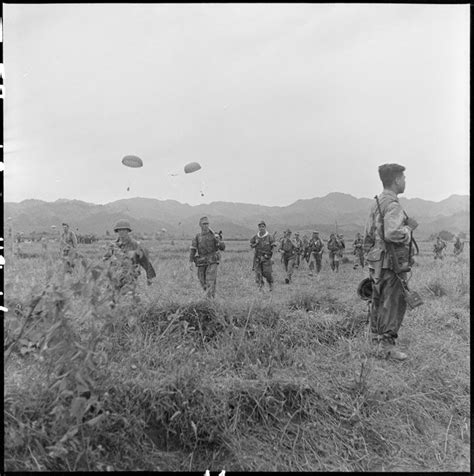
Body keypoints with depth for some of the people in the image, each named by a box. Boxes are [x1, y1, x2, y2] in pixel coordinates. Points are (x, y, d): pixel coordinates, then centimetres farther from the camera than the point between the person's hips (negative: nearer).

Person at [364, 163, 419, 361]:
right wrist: (408, 229, -14)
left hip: (376, 263, 9)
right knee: (394, 304, -2)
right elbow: (392, 233, -31)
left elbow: (367, 237, 15)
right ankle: (386, 345, 3)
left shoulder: (376, 204, 12)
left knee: (379, 304, 16)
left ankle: (377, 340, 26)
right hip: (392, 265, -9)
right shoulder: (393, 205, -16)